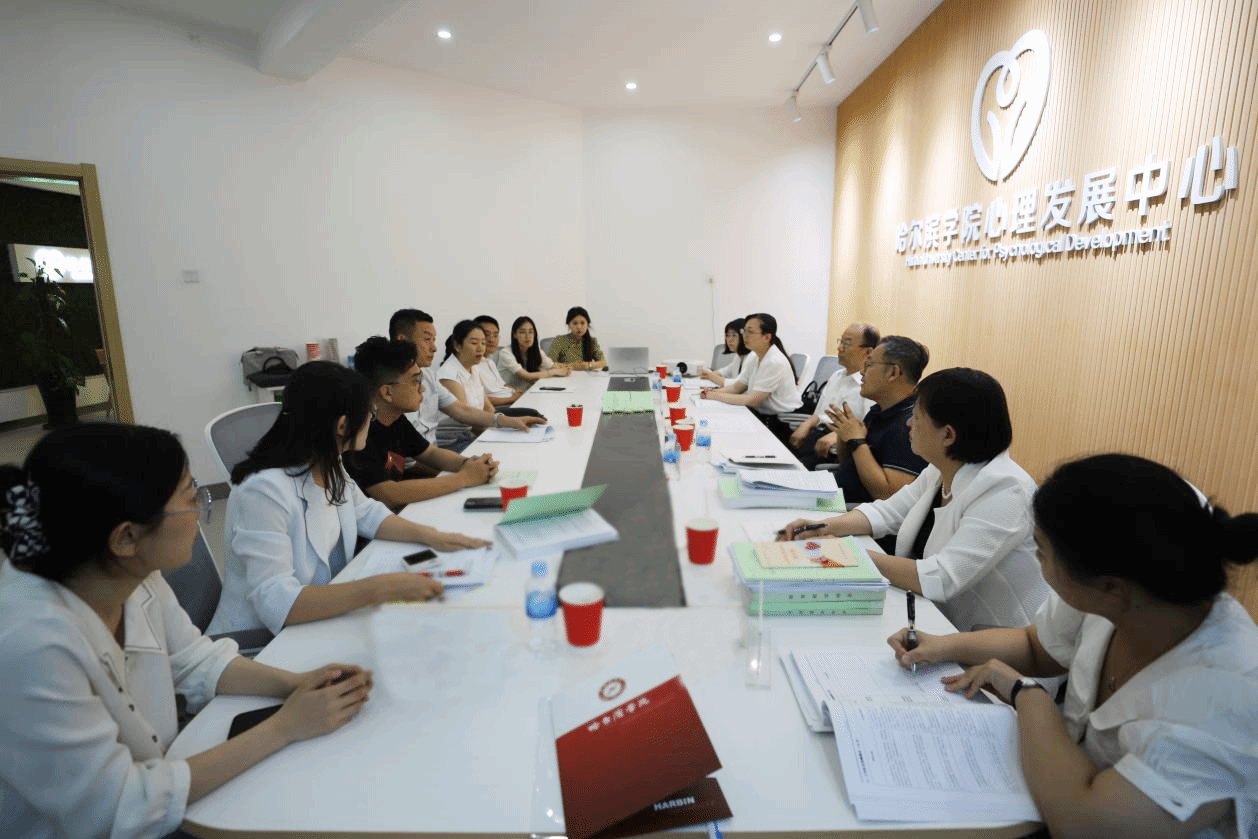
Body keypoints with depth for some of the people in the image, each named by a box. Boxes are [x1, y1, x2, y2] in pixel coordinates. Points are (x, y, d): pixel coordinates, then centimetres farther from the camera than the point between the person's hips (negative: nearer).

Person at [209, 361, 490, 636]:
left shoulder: (327, 468, -2)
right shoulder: (264, 491, -27)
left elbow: (368, 514, 13)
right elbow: (276, 603, -33)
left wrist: (430, 535, -3)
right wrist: (380, 588, -40)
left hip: (321, 623, 8)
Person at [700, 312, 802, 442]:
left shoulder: (775, 362, -21)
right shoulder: (754, 357, 6)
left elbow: (753, 400, -22)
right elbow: (737, 387, 8)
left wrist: (717, 396, -19)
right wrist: (713, 392, -10)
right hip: (763, 415, 8)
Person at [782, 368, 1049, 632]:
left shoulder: (1004, 491, -25)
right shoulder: (939, 471, 1)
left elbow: (940, 579, -30)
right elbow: (887, 513, 10)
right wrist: (826, 527, -7)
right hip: (935, 620, 7)